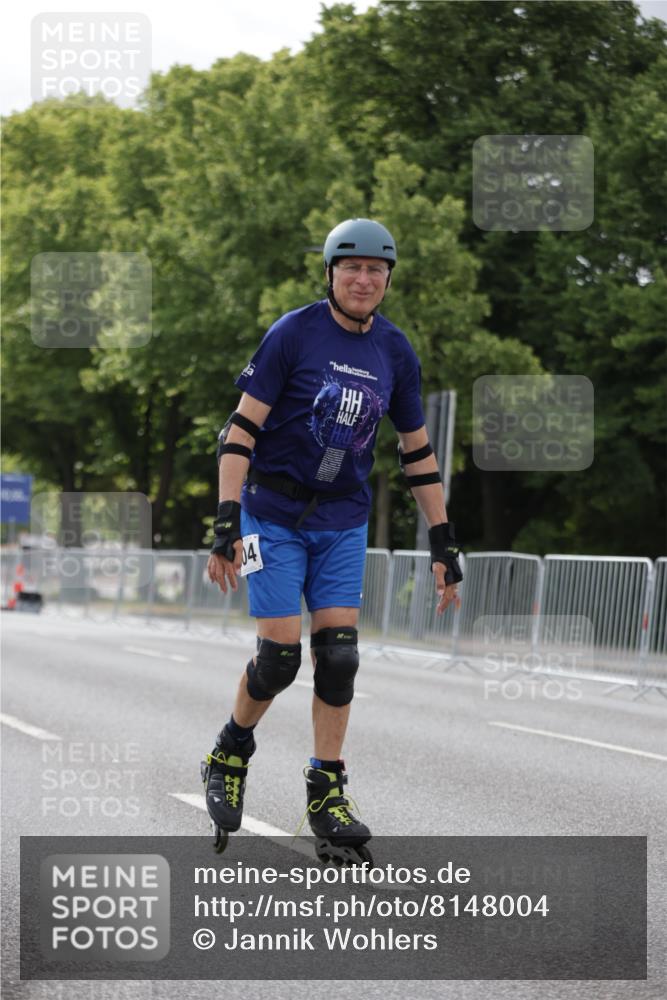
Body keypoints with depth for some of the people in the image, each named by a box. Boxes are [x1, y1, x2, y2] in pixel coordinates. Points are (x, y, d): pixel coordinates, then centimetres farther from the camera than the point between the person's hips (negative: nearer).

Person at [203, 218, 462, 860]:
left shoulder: (395, 353, 3)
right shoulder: (293, 334, -10)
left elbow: (417, 452, 11)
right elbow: (241, 429, -12)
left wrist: (443, 545, 8)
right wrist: (226, 525, -19)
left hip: (343, 522, 4)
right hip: (274, 513, -4)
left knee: (338, 653, -5)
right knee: (280, 654, -8)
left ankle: (327, 796, 2)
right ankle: (230, 755, 19)